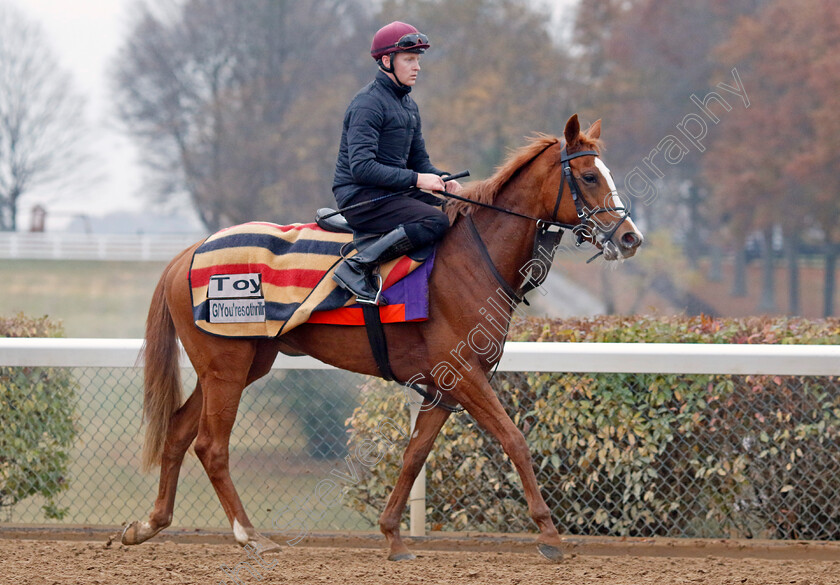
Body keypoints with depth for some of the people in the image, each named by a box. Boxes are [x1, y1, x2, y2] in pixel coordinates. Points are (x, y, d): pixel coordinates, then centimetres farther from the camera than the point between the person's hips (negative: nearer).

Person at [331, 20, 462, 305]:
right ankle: (355, 268, -29)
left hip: (391, 193, 10)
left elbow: (419, 160, 22)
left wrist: (442, 179, 0)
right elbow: (361, 167, -22)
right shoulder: (368, 104, -14)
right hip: (360, 196, -10)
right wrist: (416, 179, -22)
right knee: (436, 221, -28)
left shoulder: (408, 105, 17)